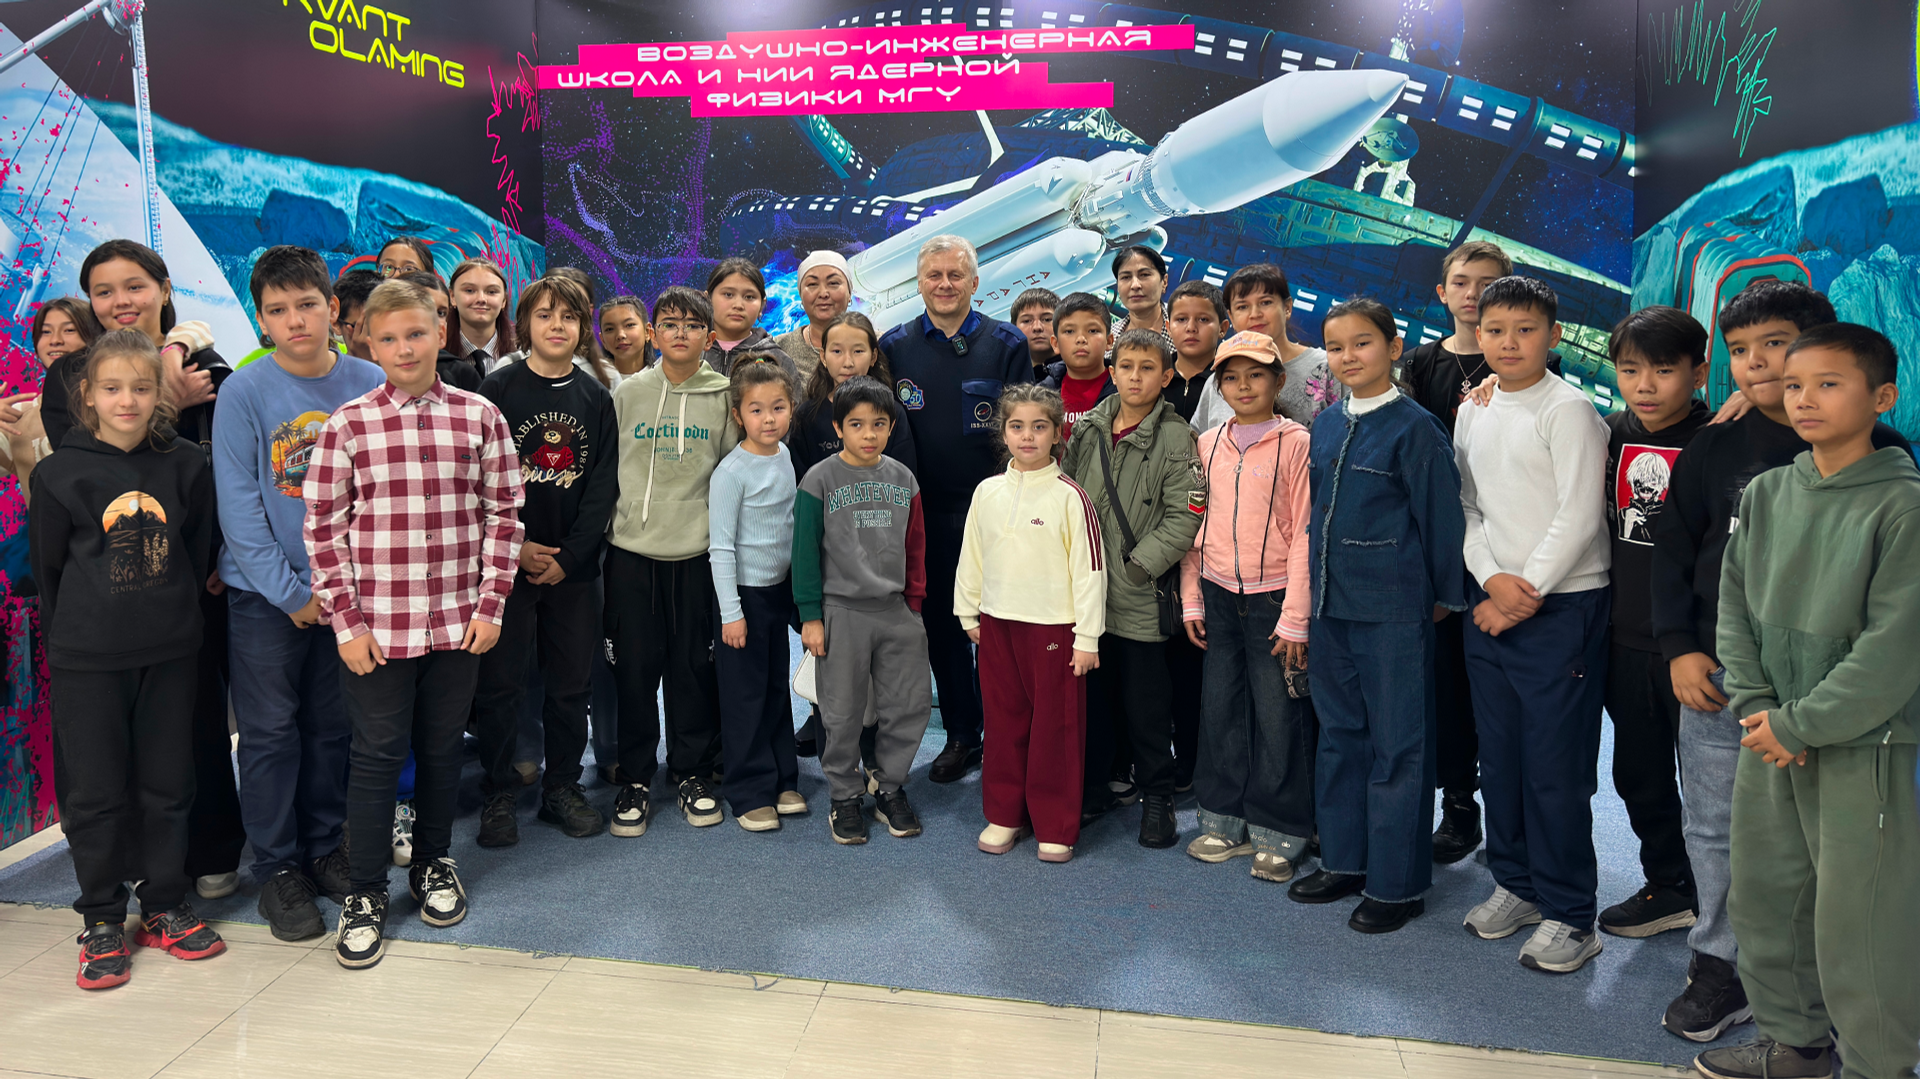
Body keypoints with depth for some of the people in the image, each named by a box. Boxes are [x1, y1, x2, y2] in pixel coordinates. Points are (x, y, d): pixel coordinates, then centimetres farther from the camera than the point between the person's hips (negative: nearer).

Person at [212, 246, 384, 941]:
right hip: (266, 593, -2)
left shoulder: (371, 385, -2)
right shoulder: (243, 393, -8)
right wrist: (293, 594, -11)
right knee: (270, 731, 4)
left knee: (333, 725, 12)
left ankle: (327, 849, 28)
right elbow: (239, 505, -9)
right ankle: (277, 866, 18)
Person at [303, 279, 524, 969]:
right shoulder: (348, 425, -4)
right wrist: (347, 622, -7)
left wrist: (490, 604, -1)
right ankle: (365, 892, 21)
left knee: (442, 746, 15)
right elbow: (323, 527, -3)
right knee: (378, 753, 6)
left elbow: (503, 513, 4)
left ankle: (433, 863, 35)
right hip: (377, 623, -1)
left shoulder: (480, 417, 0)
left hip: (457, 620, 2)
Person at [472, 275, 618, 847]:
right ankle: (499, 794, 14)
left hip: (574, 566, 3)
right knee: (500, 682, 0)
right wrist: (512, 547, -11)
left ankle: (563, 787, 22)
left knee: (571, 683, 8)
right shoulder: (498, 388, -1)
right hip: (507, 562, -2)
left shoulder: (596, 398, 7)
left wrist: (568, 556, -6)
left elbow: (603, 486, 3)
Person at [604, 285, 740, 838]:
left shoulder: (723, 397, 4)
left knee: (694, 664, 5)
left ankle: (692, 770, 21)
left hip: (697, 550, 0)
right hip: (632, 549, 1)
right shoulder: (628, 393, 5)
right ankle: (635, 777, 17)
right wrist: (608, 527, 6)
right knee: (635, 664, 4)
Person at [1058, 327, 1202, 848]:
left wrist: (1137, 566, -15)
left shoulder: (1175, 437, -7)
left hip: (1141, 596, -4)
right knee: (1092, 692, 15)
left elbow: (1185, 516, -12)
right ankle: (1095, 783, 31)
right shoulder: (1086, 429, 7)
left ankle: (1156, 797, 19)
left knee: (1145, 703, 4)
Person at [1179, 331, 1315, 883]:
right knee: (1219, 708, 9)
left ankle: (1278, 832, 16)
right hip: (1219, 596, 4)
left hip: (1273, 599, -4)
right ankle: (1226, 821, 24)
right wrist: (1191, 600, 8)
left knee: (1278, 717, 1)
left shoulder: (1295, 443, -6)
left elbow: (1304, 533, -8)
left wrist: (1295, 617, -11)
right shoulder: (1208, 445, 8)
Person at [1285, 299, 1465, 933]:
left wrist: (1445, 596, -2)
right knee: (1340, 734, 15)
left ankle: (1397, 884, 14)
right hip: (1330, 602, 7)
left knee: (1396, 744, 2)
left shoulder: (1414, 427, -10)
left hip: (1393, 608, -7)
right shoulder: (1326, 425, 10)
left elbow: (1440, 514, -7)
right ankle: (1345, 861, 29)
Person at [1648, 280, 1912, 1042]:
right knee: (1715, 830, 9)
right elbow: (1672, 548, 9)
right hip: (1718, 677, 3)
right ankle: (1720, 967, 24)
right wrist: (1679, 648, 1)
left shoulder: (1873, 450, -2)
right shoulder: (1715, 447, 5)